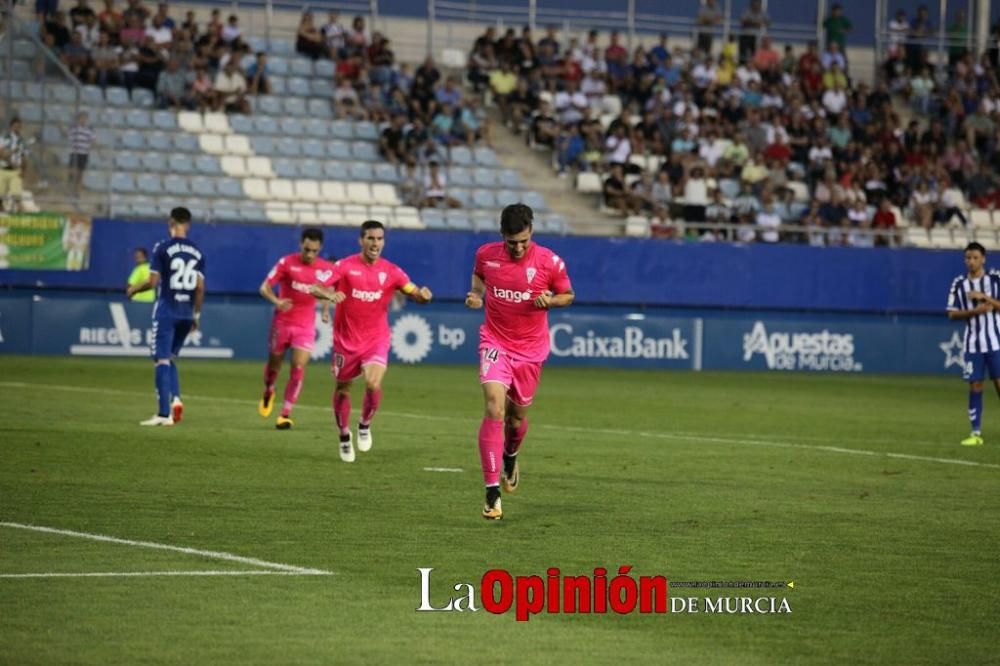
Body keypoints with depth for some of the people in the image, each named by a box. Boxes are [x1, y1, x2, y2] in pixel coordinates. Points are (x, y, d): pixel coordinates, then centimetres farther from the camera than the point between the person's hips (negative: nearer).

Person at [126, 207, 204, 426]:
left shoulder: (162, 248, -8)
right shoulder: (197, 252, 6)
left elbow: (153, 282, -9)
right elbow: (200, 288, 5)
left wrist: (134, 289, 10)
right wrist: (196, 314, 15)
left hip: (166, 311, -5)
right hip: (186, 313, 5)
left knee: (162, 360, -2)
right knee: (170, 358, 20)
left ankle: (164, 414, -7)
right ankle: (176, 399, -1)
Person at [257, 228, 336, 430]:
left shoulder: (326, 269, -3)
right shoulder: (287, 262, -10)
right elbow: (265, 288, -11)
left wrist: (326, 310, 0)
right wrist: (276, 301, -30)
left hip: (305, 326, 1)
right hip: (282, 322, -1)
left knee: (298, 367, -11)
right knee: (274, 362, 12)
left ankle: (286, 414, -5)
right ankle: (268, 392, 45)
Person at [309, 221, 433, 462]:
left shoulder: (391, 271, -3)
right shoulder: (345, 266, -7)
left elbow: (415, 294, -6)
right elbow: (315, 288, -12)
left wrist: (423, 295, -30)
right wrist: (329, 294, -35)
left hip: (376, 338, 0)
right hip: (346, 339, 0)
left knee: (373, 384, -21)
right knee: (342, 389, 10)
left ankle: (365, 426, 8)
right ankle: (344, 436, 33)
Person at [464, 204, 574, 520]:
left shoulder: (549, 262, -11)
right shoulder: (486, 254, -6)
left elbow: (568, 295, 3)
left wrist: (550, 300, -18)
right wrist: (475, 295, -5)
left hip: (530, 349, 1)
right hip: (495, 343, -1)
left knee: (518, 415, 12)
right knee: (494, 408, -19)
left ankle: (510, 458, 50)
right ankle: (492, 493, -21)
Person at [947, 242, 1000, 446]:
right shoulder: (959, 284, 3)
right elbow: (952, 314, 1)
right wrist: (975, 311, -14)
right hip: (973, 344, 2)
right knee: (975, 386, 1)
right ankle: (976, 433, 6)